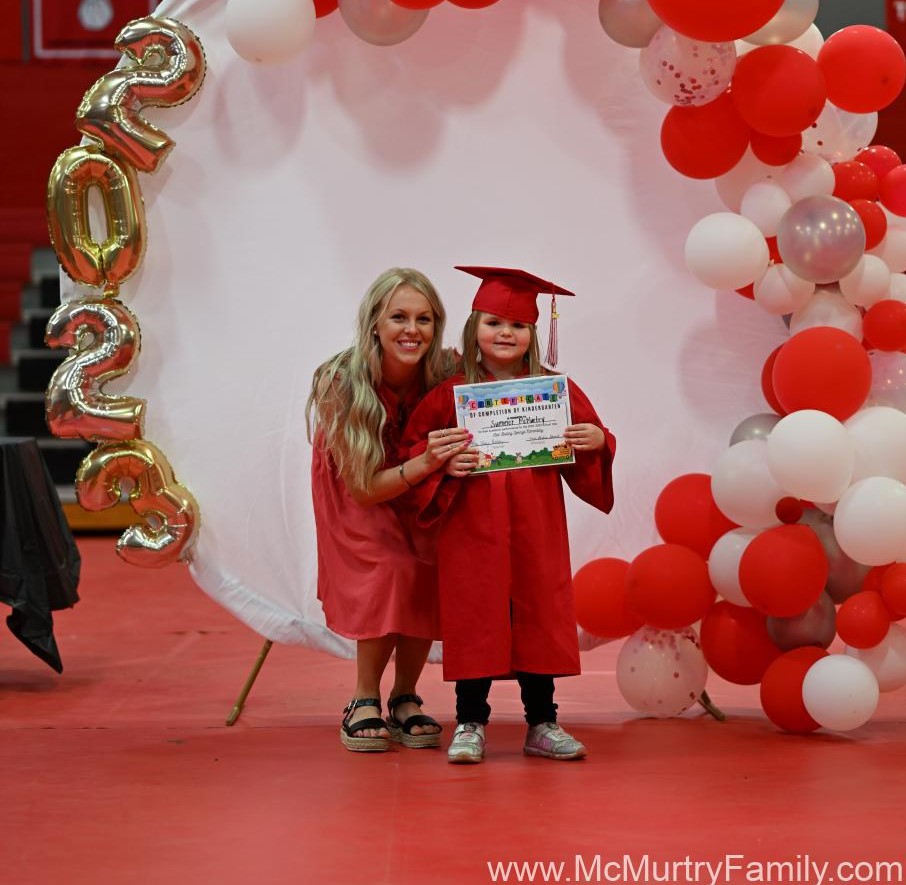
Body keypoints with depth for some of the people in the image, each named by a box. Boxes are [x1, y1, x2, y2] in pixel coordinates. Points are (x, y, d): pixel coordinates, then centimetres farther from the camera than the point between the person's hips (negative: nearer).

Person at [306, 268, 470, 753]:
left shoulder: (446, 375, -27)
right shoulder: (341, 383, -33)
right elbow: (362, 488, -33)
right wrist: (423, 464, -49)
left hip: (418, 484, 2)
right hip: (355, 484, -2)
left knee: (427, 578, -18)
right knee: (388, 572, -24)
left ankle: (405, 699, 2)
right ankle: (364, 702, -6)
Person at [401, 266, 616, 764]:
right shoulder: (450, 395, 0)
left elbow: (589, 437, 9)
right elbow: (414, 447, 3)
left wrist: (597, 441, -12)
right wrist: (444, 466, -14)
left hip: (537, 534, 2)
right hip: (472, 532, -1)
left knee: (539, 622, 7)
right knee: (474, 624, 2)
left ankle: (542, 726, 18)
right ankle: (470, 726, 13)